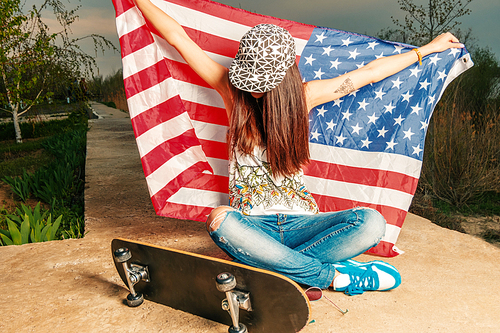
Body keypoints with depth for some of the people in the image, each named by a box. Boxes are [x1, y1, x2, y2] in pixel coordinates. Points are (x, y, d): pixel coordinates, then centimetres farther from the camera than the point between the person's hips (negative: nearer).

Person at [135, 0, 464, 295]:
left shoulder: (305, 95, 2)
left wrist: (428, 48, 19)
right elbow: (177, 36, 3)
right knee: (219, 221, -37)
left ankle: (270, 265, -27)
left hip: (299, 221, 2)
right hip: (251, 223, -1)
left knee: (372, 222, -24)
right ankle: (335, 276, -25)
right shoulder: (233, 90, -2)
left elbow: (370, 71, 10)